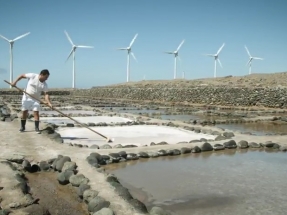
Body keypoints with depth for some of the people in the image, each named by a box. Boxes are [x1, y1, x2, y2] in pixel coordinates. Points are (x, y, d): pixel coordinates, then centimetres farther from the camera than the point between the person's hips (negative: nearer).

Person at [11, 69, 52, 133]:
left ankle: (37, 128, 1)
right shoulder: (32, 76, -15)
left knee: (36, 112, -8)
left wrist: (49, 103, -29)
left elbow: (46, 94, -15)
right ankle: (22, 127, 16)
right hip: (27, 97, -1)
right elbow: (22, 76, -5)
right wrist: (15, 82, -12)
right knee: (24, 112, 3)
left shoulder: (44, 85, -11)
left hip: (36, 99, 1)